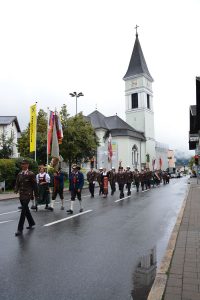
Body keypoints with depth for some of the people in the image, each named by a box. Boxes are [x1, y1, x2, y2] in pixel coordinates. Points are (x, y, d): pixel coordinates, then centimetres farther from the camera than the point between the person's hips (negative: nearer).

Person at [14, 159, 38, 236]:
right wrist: (16, 190, -10)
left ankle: (20, 229, -3)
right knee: (26, 209, 18)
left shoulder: (31, 174, -8)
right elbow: (17, 183, 10)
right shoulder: (19, 174, 9)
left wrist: (36, 195, -4)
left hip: (27, 195, -6)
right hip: (21, 195, 6)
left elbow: (34, 185, -6)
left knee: (23, 211, -9)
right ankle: (31, 223, 37)